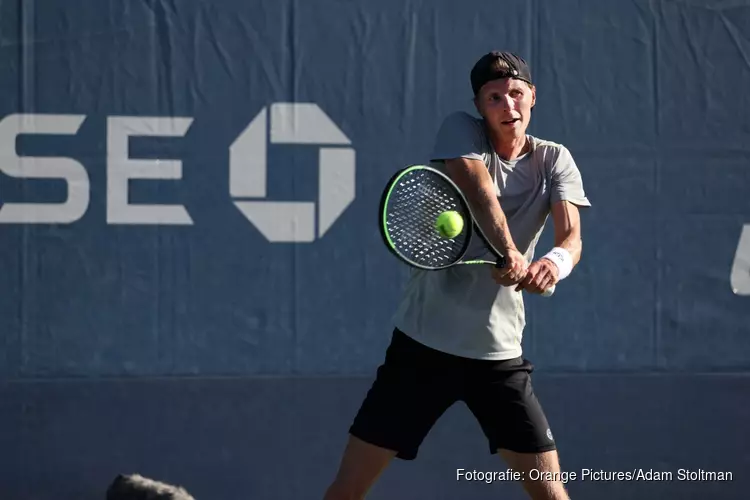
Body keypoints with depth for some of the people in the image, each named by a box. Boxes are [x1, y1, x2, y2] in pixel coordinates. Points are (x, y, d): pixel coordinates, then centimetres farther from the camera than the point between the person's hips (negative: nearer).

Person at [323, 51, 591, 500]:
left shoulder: (554, 160, 3)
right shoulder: (462, 131, -3)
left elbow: (572, 236, -13)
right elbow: (477, 186, -24)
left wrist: (556, 262, -38)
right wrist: (510, 252, -43)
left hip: (500, 352, 2)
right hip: (424, 343, -2)